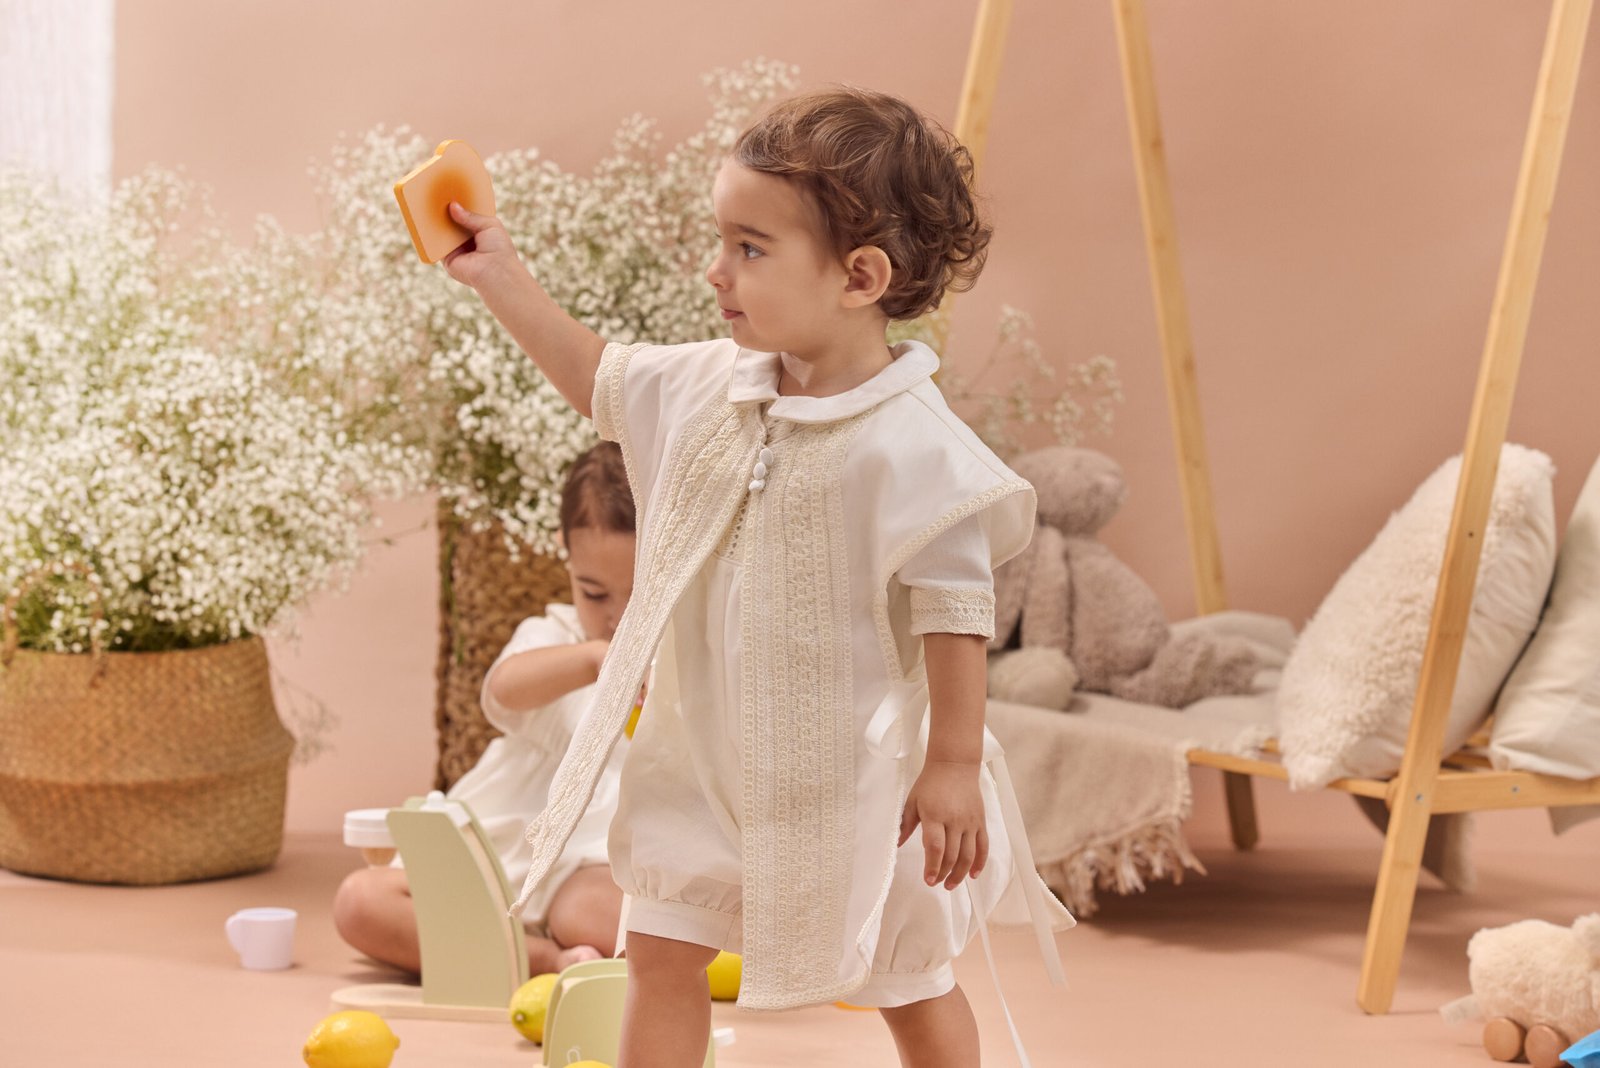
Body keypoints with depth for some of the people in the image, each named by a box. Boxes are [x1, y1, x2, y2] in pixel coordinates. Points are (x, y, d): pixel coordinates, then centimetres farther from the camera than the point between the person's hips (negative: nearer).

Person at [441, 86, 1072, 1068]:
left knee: (908, 985, 13)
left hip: (850, 779, -6)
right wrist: (502, 279, 12)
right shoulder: (709, 387, -2)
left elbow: (954, 610, -20)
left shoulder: (913, 447, -23)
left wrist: (955, 765, -18)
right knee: (661, 950, 8)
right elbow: (599, 378, 16)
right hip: (707, 758, 6)